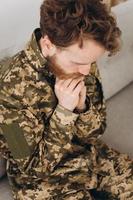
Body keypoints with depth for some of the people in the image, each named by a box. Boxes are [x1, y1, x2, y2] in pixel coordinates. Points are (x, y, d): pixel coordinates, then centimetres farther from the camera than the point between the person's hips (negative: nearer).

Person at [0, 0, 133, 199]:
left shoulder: (82, 63, -11)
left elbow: (95, 133, -2)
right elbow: (34, 167, -20)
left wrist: (81, 105, -22)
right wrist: (64, 110, -30)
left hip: (88, 154, 5)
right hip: (41, 178, -5)